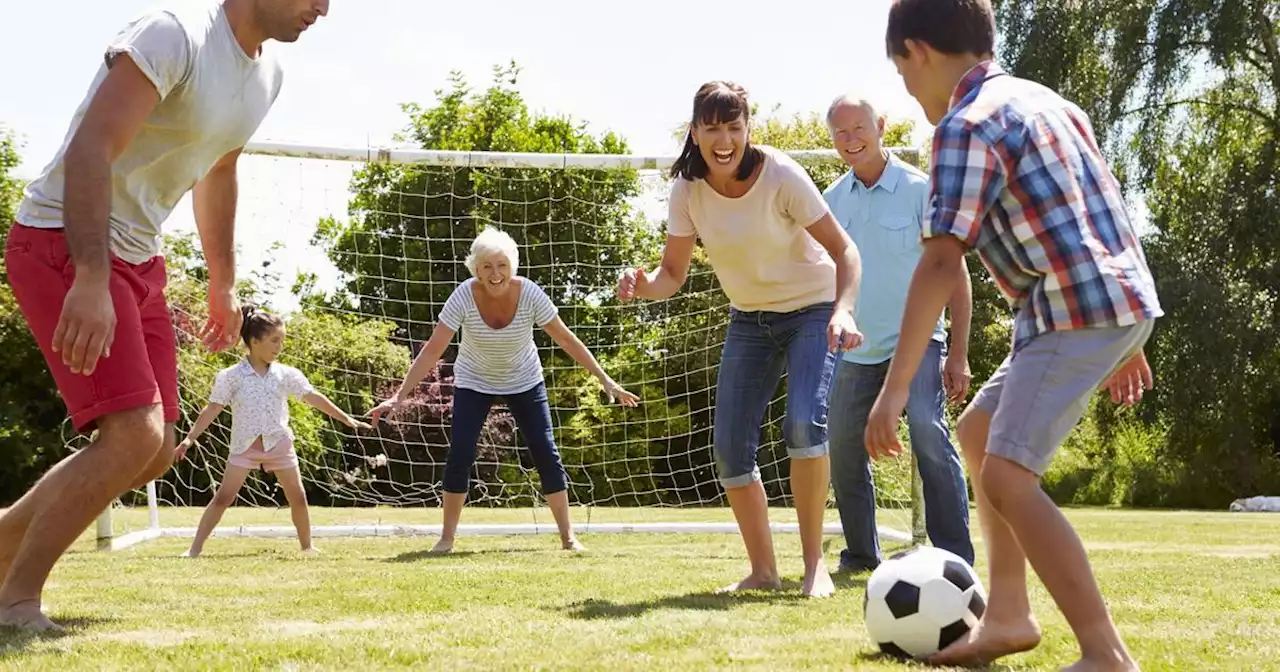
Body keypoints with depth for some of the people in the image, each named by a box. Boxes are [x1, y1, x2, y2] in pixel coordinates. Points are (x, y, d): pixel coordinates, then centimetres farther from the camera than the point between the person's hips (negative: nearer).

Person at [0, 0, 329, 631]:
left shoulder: (266, 74, 8)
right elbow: (90, 149, -28)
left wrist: (223, 284, 26)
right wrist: (91, 280, -36)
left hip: (138, 257, 9)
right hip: (64, 245, -9)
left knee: (155, 454, 8)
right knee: (134, 434, -19)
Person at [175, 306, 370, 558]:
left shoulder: (287, 374, 1)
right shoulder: (230, 376, -7)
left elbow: (313, 397, 4)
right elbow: (213, 409, -6)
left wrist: (346, 419, 3)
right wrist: (190, 438, -12)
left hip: (279, 444, 3)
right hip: (245, 445, -3)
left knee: (298, 497, 4)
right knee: (223, 497, -8)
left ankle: (307, 546, 20)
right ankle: (195, 548, -5)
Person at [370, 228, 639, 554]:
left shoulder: (529, 294, -25)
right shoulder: (464, 297, -28)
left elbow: (566, 339, -16)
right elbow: (433, 350, -26)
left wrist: (606, 380, -15)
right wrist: (400, 396, -31)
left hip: (524, 382, 1)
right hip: (474, 382, -1)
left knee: (546, 453, -5)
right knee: (459, 456, -13)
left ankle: (568, 535, 5)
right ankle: (447, 537, 1)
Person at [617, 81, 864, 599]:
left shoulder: (780, 175, -23)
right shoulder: (688, 188, -11)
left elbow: (843, 249, -20)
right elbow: (673, 274, -6)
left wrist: (843, 311, -36)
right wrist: (643, 285, -29)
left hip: (812, 309, -5)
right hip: (749, 319, 5)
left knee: (804, 424, -25)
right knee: (730, 447, -3)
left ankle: (814, 562, -13)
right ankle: (763, 571, 12)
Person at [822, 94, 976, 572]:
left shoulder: (919, 189, -8)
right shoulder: (831, 201, 6)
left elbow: (955, 273, -7)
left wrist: (958, 354, -13)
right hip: (855, 350, 5)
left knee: (929, 434, -23)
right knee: (845, 452, 8)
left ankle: (956, 558, -18)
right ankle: (861, 555, 27)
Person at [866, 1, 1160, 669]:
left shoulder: (967, 125, -12)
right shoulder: (1044, 101, 18)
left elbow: (940, 264, -20)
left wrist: (895, 388, -21)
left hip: (1079, 313, -10)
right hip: (1119, 302, 10)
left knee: (1007, 478, -13)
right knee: (977, 433, 20)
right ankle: (1008, 615, 23)